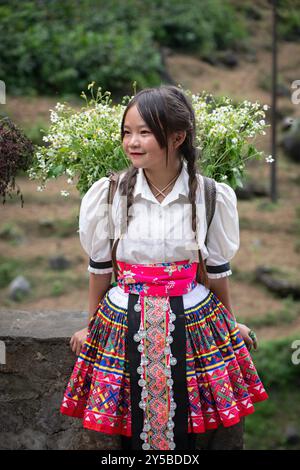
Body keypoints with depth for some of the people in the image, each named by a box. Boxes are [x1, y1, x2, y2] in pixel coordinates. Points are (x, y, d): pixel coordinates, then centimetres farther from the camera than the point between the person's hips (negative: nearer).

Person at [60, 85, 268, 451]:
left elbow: (216, 270, 6)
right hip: (125, 328, 1)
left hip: (194, 325, 0)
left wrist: (230, 325, 15)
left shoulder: (212, 197, -7)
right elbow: (100, 268, 6)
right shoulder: (107, 194, -6)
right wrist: (92, 326, 14)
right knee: (134, 431, 8)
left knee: (197, 430, 6)